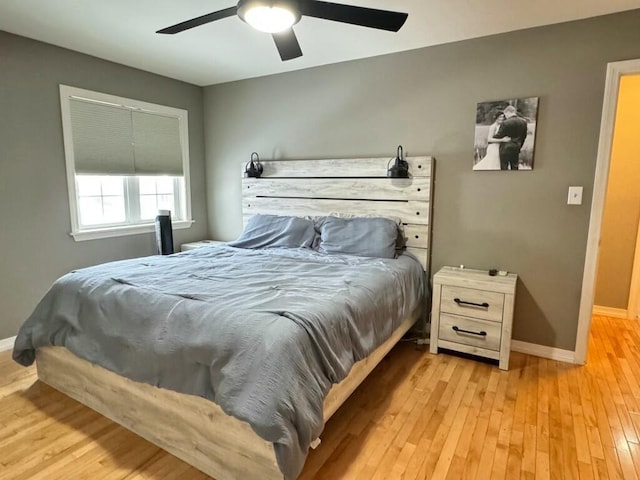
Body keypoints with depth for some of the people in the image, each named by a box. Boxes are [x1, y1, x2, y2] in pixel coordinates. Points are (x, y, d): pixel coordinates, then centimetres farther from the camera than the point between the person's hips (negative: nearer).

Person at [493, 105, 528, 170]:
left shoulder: (505, 123, -18)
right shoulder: (524, 121, 3)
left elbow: (499, 136, -9)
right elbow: (524, 136, 10)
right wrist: (519, 146, 21)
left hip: (506, 148, -6)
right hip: (516, 148, 6)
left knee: (504, 168, 2)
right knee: (515, 167, 14)